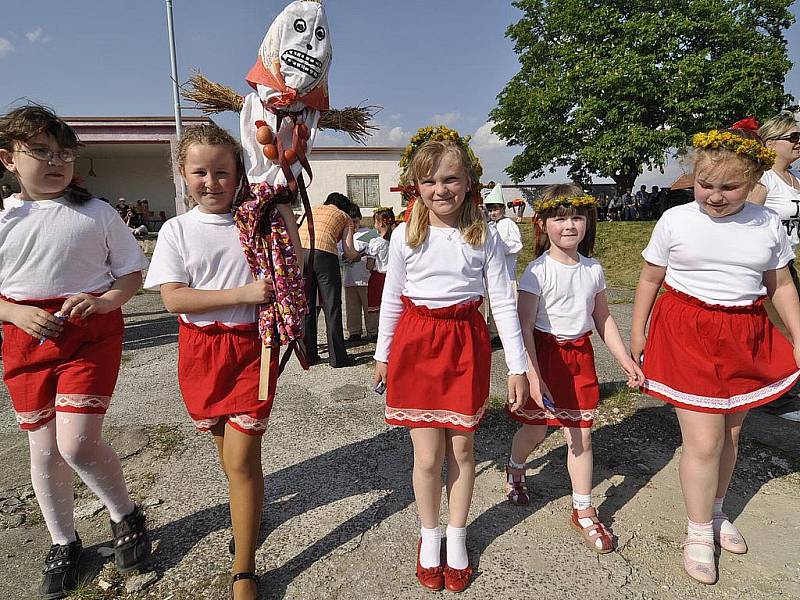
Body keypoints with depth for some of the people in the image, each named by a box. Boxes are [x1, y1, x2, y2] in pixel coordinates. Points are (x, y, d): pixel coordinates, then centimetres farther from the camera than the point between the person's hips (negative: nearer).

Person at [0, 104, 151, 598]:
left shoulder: (97, 214, 0)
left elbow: (133, 272, 3)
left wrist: (105, 300, -15)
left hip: (92, 335, -3)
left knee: (77, 442, -14)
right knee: (45, 449, 11)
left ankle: (126, 514, 15)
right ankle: (64, 543, 33)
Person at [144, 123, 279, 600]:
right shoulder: (177, 230, 0)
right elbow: (173, 297, -10)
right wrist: (242, 293, -20)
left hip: (253, 345, -2)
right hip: (201, 347, 3)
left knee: (242, 458, -4)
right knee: (224, 444, 20)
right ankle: (249, 508, 50)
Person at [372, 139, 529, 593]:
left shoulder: (486, 237, -2)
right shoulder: (405, 236, -1)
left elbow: (504, 303, -2)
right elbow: (392, 299, 8)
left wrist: (518, 366, -5)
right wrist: (383, 355, 13)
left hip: (467, 344, 1)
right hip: (416, 344, 0)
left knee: (462, 449, 11)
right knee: (428, 455, 4)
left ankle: (457, 538, 34)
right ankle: (430, 537, 31)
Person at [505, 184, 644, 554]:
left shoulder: (593, 270, 2)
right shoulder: (538, 271, -15)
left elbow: (603, 319, 12)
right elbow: (524, 327, -18)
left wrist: (626, 361, 10)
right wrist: (532, 375, -25)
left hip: (580, 355, 4)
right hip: (545, 353, -4)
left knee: (581, 436, 8)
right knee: (536, 430, 13)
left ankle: (583, 512, 24)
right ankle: (515, 469, 46)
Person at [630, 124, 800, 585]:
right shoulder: (675, 220, -6)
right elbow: (650, 279, 1)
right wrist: (638, 334, 4)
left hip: (746, 337, 4)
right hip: (687, 334, -3)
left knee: (731, 434, 16)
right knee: (704, 440, -4)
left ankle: (715, 511, 40)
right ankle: (699, 532, 18)